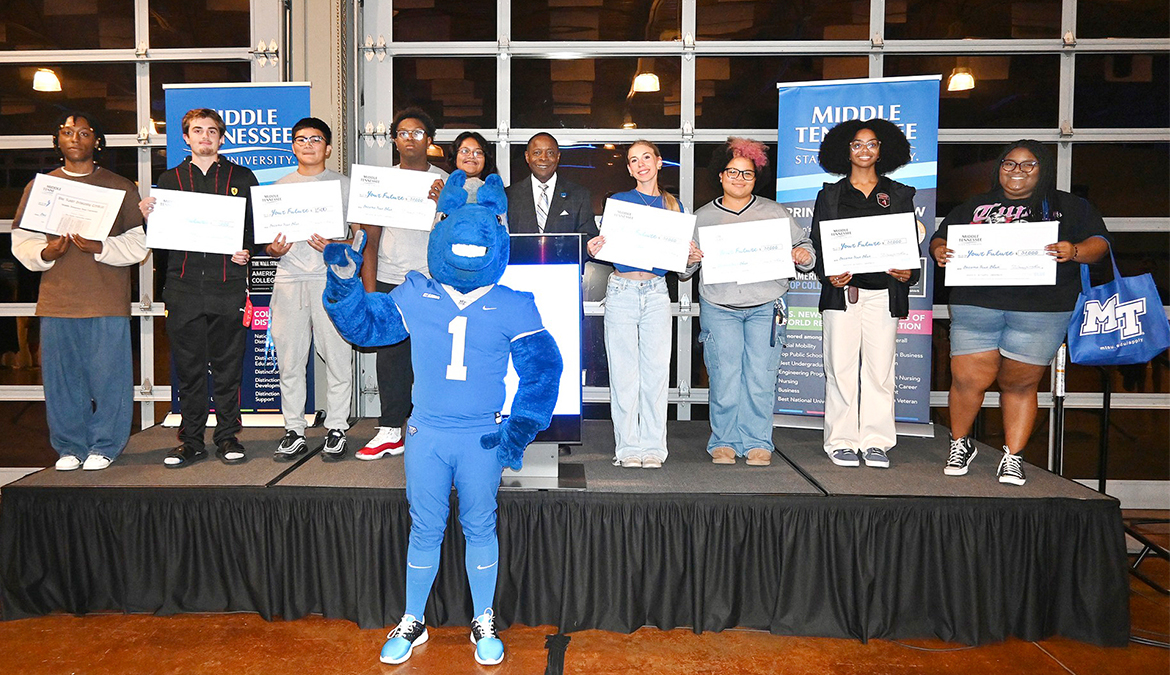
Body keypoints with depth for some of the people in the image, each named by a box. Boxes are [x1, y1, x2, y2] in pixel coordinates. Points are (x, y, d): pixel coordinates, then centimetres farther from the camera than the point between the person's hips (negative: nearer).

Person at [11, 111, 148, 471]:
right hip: (57, 302, 2)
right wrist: (45, 253, -7)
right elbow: (21, 240, 14)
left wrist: (100, 248, -14)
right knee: (61, 377, 6)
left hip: (107, 302, -2)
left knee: (109, 374, 0)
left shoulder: (120, 188, 7)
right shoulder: (40, 186, 14)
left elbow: (138, 243, 2)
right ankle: (69, 447, 19)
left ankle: (104, 446, 14)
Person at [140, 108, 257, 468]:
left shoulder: (242, 177, 11)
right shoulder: (170, 179, 15)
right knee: (189, 367, 5)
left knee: (228, 366, 3)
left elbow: (257, 223, 7)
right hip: (184, 286, 2)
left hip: (228, 285, -1)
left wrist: (247, 251, -11)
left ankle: (227, 436, 14)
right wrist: (147, 217, -7)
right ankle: (191, 440, 15)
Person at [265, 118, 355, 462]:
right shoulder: (280, 187, 17)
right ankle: (294, 432, 15)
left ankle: (336, 429, 10)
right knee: (289, 360, 4)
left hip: (331, 279, -3)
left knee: (337, 357, -3)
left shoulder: (344, 185, 9)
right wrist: (274, 249, -5)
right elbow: (268, 239, 18)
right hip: (289, 280, 3)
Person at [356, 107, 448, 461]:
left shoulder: (444, 182, 5)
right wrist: (369, 290, 0)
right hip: (388, 282, 2)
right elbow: (371, 239, 8)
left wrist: (441, 204, -20)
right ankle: (390, 431, 13)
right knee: (390, 356, 4)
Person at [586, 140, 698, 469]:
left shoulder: (673, 205, 13)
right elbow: (607, 248, 5)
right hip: (621, 291, -1)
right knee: (624, 372, 0)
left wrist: (692, 258, -5)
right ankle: (628, 447, 9)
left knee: (656, 371, 1)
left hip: (656, 293, 2)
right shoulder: (618, 201, 7)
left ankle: (653, 446, 11)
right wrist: (593, 249, -16)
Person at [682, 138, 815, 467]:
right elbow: (684, 270, 11)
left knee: (760, 377, -3)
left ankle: (758, 443, 11)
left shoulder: (775, 212, 11)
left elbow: (804, 247, 13)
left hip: (766, 307, 0)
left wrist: (803, 256, -9)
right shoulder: (703, 217, 11)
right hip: (719, 307, 0)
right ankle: (724, 442, 11)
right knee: (724, 377, -4)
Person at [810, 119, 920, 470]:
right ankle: (841, 441, 7)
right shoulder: (830, 194, 12)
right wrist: (828, 274, -11)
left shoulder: (899, 194, 15)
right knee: (841, 368, -2)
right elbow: (817, 243, 7)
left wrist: (909, 272, -7)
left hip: (883, 292, 1)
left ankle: (876, 442, 10)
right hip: (842, 291, -1)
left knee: (880, 369, 1)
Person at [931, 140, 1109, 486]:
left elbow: (1099, 242, 7)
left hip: (1041, 310, 0)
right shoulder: (973, 207, 18)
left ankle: (1012, 456, 19)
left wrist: (1075, 251, -16)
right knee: (968, 379, -5)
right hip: (975, 305, 1)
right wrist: (939, 250, -7)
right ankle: (960, 444, 19)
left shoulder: (1069, 207, 14)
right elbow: (941, 238, 17)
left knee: (1020, 383, 4)